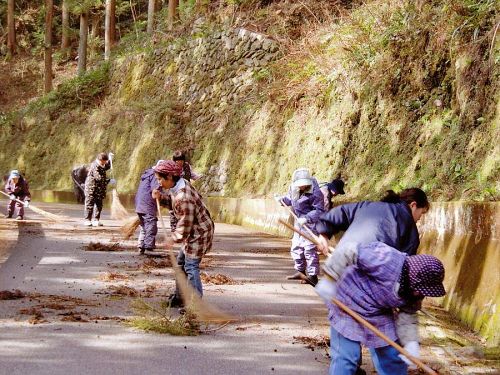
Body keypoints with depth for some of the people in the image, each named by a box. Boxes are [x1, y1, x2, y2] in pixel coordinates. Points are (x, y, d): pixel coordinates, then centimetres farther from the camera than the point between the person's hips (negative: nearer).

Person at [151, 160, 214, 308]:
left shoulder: (183, 197, -31)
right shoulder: (179, 184, -1)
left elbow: (185, 225, -26)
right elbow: (169, 193, 26)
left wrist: (173, 239, -12)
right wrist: (160, 194, 5)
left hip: (199, 233, -11)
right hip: (193, 232, 11)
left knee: (191, 267, -9)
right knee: (181, 262, 19)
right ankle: (179, 297, 31)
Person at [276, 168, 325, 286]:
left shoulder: (315, 193, -22)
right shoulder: (294, 189, 0)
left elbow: (319, 210, -22)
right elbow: (290, 199, 21)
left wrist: (306, 218, -31)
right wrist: (281, 199, 4)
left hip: (310, 223, -8)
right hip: (299, 223, 8)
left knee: (309, 249, -11)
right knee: (296, 247, 16)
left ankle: (313, 276, -6)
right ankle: (300, 271, 32)